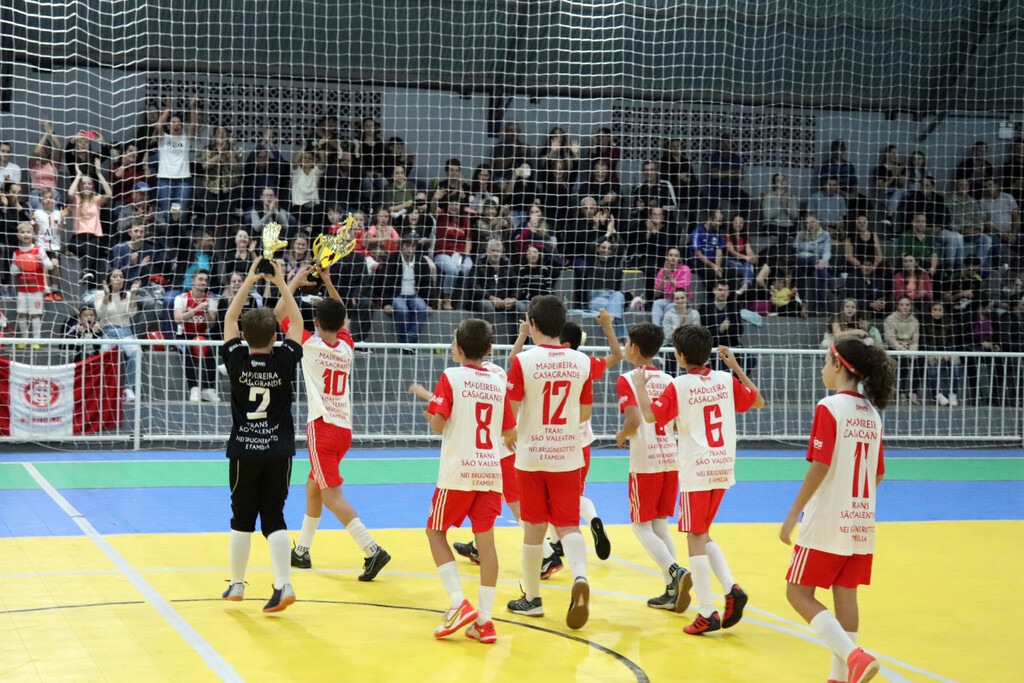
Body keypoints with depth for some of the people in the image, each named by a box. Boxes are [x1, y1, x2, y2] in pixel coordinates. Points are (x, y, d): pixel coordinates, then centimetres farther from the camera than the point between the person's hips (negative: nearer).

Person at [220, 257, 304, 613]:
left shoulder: (237, 361, -7)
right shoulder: (284, 361, -8)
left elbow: (230, 318, 7)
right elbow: (296, 323, 7)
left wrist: (249, 281, 10)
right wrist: (281, 283, 10)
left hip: (244, 453, 0)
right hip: (279, 452, 0)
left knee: (242, 519, 11)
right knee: (274, 518, 4)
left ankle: (236, 584, 20)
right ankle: (283, 584, -9)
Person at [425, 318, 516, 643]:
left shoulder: (451, 377, -5)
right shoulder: (498, 383, 8)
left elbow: (438, 424, -12)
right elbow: (510, 433, 11)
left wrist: (429, 403, 7)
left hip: (458, 471, -4)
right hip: (490, 470, 4)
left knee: (436, 532, 10)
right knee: (485, 540, 6)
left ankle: (459, 602, -6)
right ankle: (484, 620, 3)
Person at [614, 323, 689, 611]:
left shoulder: (627, 380, -9)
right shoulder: (668, 380, 9)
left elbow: (634, 421, -21)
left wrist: (621, 436, -1)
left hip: (645, 462, -6)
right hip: (670, 458, 6)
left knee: (642, 526, 4)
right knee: (660, 524, 15)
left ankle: (675, 571, -19)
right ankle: (672, 592, 8)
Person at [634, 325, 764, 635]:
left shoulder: (679, 386, -9)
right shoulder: (726, 380, 5)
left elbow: (650, 414, -18)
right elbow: (758, 401, 19)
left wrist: (640, 385, -2)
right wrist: (735, 366, 22)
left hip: (697, 471, -6)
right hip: (723, 467, 6)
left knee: (696, 538, -1)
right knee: (702, 535, 19)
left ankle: (707, 614, -3)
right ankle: (731, 589, 2)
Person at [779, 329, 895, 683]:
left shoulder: (829, 408, -13)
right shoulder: (872, 413, 8)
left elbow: (819, 466, -19)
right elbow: (878, 474, 13)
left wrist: (792, 515, -14)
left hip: (826, 521, -7)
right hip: (861, 521, 7)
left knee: (799, 592, 1)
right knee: (845, 595, 11)